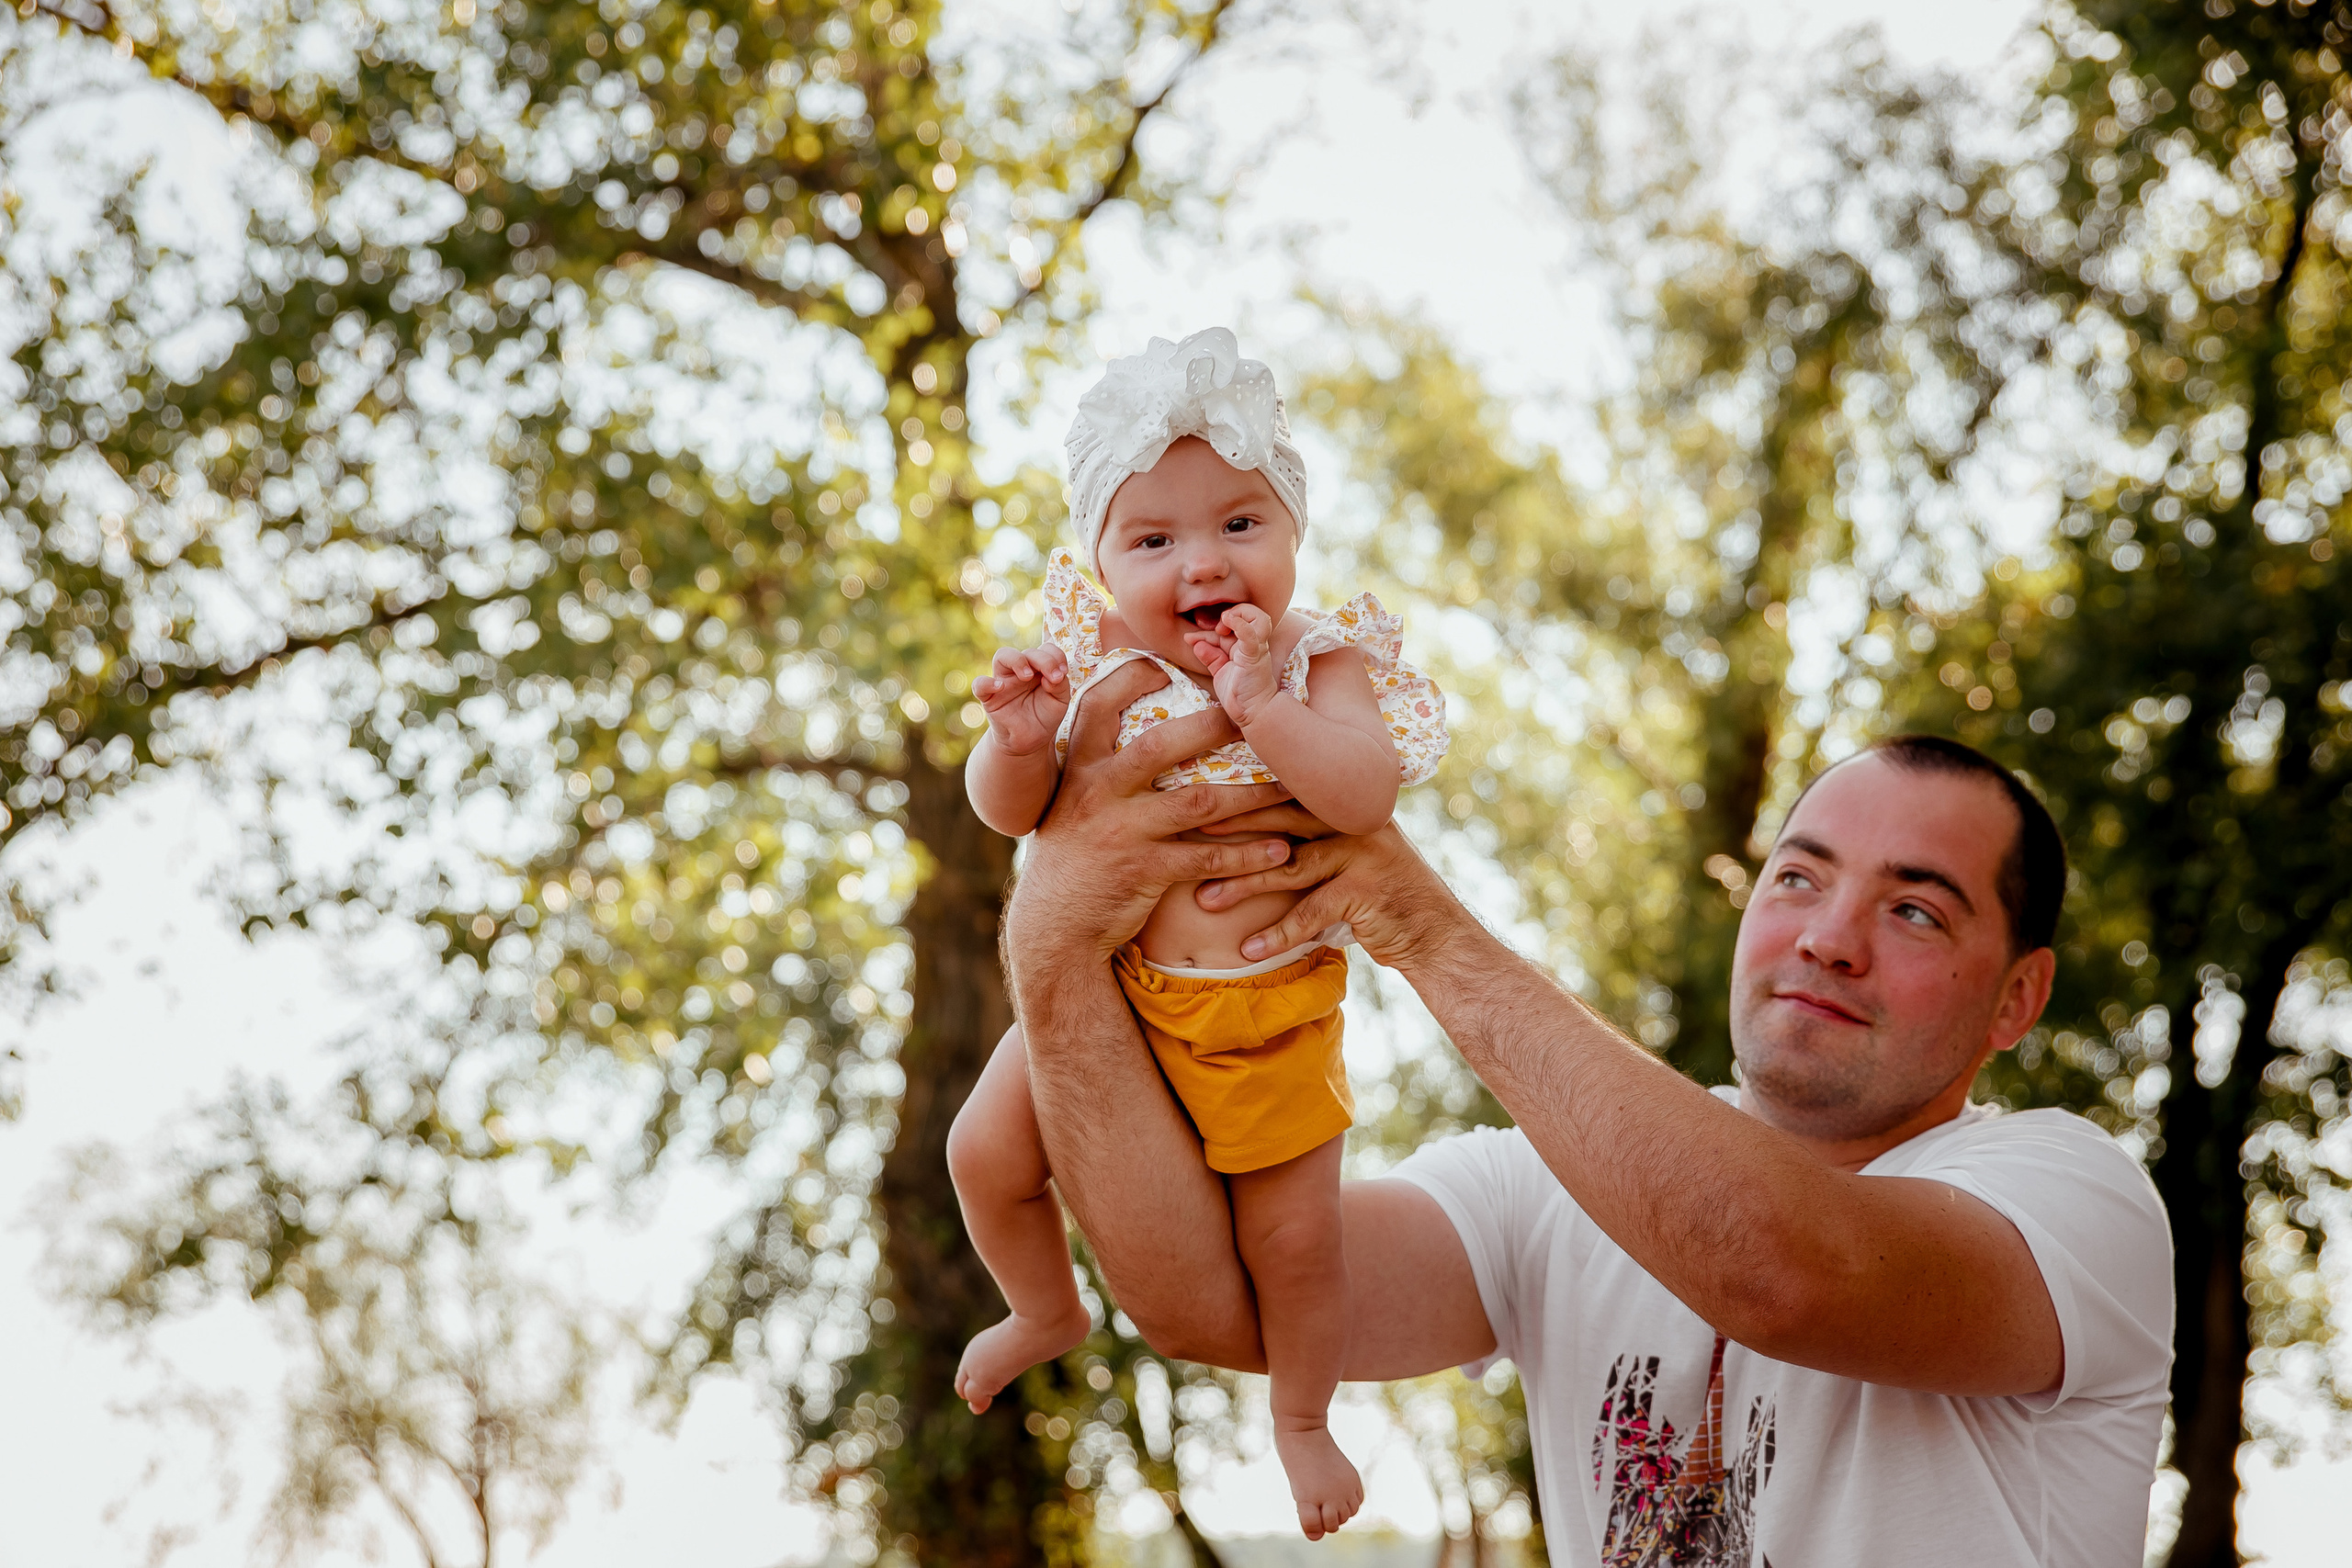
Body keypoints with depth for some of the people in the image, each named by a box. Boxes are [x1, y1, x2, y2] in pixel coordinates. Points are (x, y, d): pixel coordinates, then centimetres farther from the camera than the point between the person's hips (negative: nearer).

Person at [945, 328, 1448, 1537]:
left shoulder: (1321, 664, -15)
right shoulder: (1094, 664, -9)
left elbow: (1368, 794, -32)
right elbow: (1007, 813, -8)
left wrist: (1259, 707, -39)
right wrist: (1022, 741, -29)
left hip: (1268, 1008, -2)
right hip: (1105, 982, 2)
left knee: (1294, 1241, 7)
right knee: (986, 1152, 4)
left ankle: (1301, 1421, 36)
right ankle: (1046, 1311, 37)